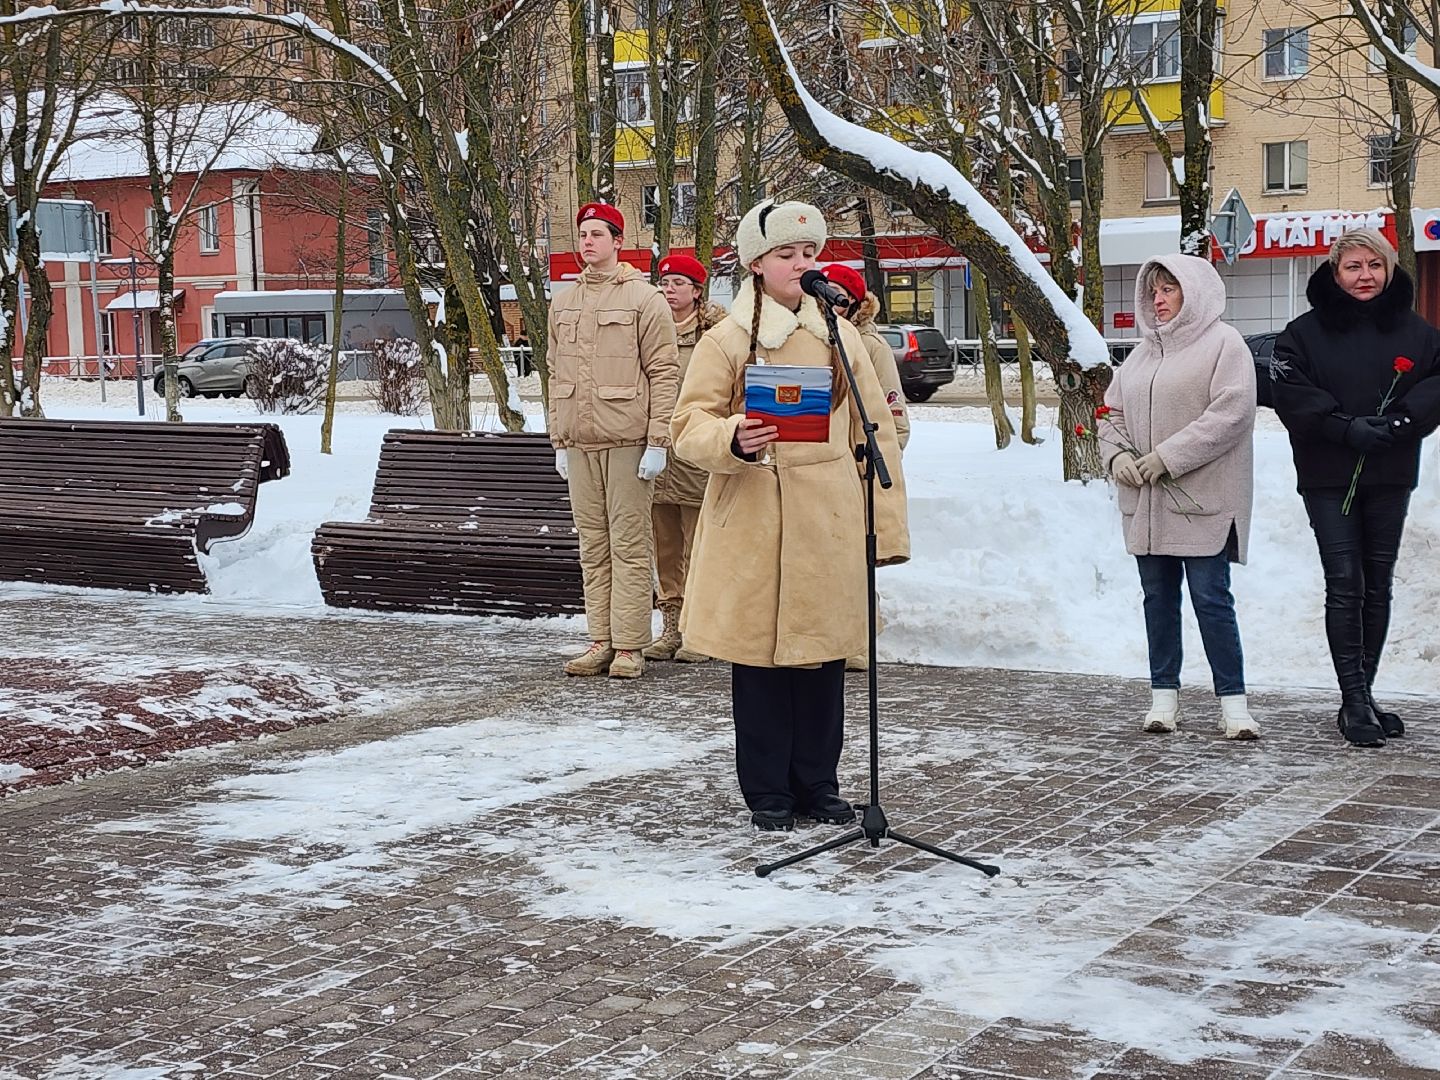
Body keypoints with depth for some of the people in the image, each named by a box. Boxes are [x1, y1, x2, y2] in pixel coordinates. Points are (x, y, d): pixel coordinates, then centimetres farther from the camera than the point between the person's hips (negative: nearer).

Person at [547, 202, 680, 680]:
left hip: (628, 442, -5)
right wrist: (559, 441, 14)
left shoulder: (644, 299, -2)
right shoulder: (563, 304, 16)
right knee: (592, 546, 7)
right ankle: (600, 642, 11)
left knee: (629, 545, -3)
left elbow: (664, 373, -5)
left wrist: (657, 442, -11)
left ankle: (629, 646, -1)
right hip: (579, 443, 5)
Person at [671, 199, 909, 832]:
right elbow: (688, 428, -3)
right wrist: (732, 440, -25)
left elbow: (875, 435, 11)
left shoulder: (841, 338, 10)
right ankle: (767, 792, 14)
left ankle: (817, 784, 21)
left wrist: (886, 525, 5)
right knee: (759, 657, 2)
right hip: (754, 527, -3)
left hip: (829, 529, 3)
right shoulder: (726, 341, 1)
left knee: (823, 656, 7)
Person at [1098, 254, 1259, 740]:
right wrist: (1116, 454, -3)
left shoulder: (1224, 344, -4)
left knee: (1211, 599, -7)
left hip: (1201, 500, -7)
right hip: (1146, 501, 7)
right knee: (1158, 598, 10)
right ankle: (1164, 696, 17)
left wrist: (1166, 458, -18)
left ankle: (1234, 701, -1)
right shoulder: (1143, 351, 18)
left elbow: (1230, 413, -16)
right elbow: (1111, 411, 18)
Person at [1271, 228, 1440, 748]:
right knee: (1345, 584, -8)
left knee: (1378, 586, 7)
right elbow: (1289, 392, -10)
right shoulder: (1305, 332, 0)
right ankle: (1355, 700, -7)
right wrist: (1347, 428, -18)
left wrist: (1396, 422, -17)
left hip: (1391, 477, 3)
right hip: (1328, 479, -3)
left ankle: (1361, 697, 16)